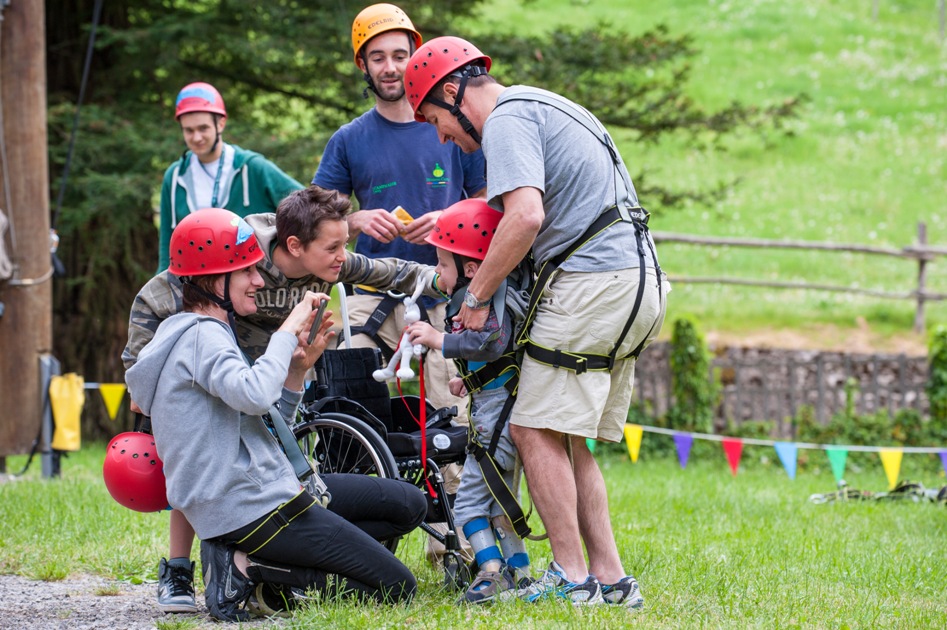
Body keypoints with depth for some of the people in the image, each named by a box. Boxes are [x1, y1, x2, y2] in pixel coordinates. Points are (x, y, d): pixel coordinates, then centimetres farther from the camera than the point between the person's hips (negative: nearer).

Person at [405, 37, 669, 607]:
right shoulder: (545, 106, 24)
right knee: (565, 439, 12)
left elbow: (525, 217, -22)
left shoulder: (507, 120, -8)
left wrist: (477, 298, -12)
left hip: (593, 280, -10)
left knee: (536, 431, -7)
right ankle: (610, 578, 10)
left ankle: (571, 576, -7)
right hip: (638, 281, 10)